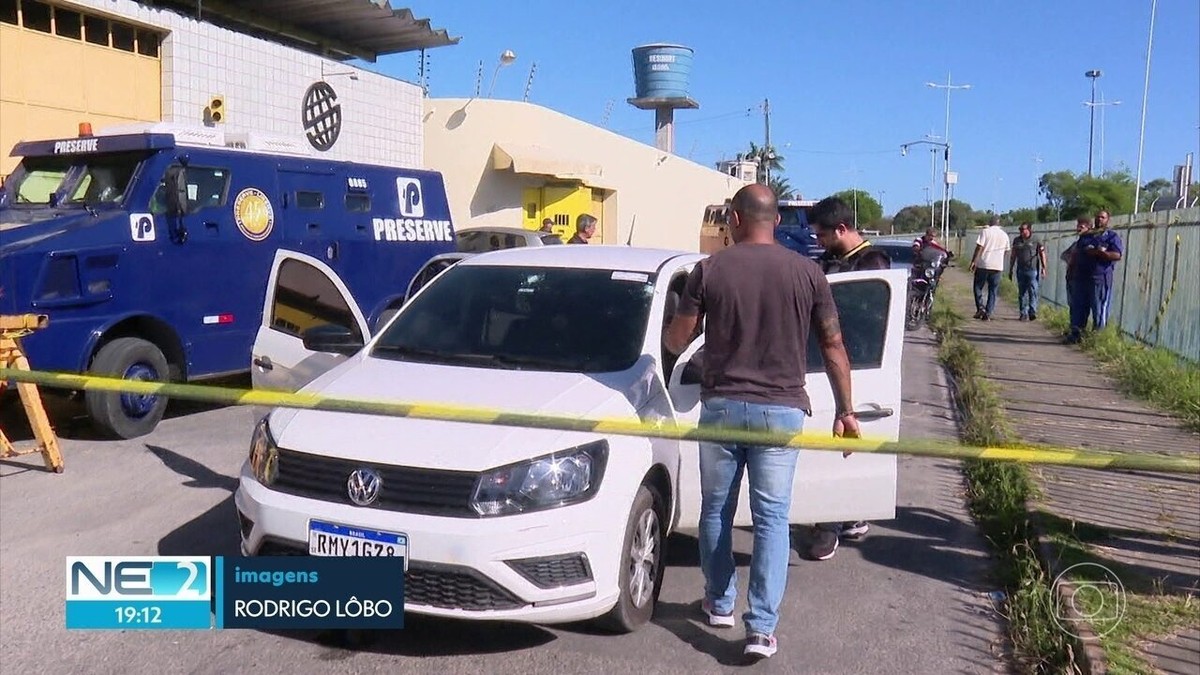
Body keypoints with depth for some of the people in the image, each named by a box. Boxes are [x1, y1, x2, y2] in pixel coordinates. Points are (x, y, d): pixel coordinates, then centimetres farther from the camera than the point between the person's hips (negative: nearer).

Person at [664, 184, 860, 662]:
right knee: (772, 518, 5)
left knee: (716, 509, 16)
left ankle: (720, 603, 31)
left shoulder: (709, 270, -4)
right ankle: (762, 627, 0)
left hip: (721, 406, 0)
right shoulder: (808, 273, 0)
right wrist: (845, 411, 9)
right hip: (781, 410, 0)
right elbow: (833, 347, 2)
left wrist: (671, 331, 23)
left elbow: (676, 341, 0)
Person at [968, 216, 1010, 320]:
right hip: (998, 266, 3)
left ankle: (980, 308, -6)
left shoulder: (985, 231, -4)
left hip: (983, 265, -3)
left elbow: (979, 248, -11)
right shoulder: (1004, 235, 11)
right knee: (993, 291, 7)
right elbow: (1006, 251, 18)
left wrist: (973, 261, -8)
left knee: (978, 287, 9)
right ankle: (988, 313, 4)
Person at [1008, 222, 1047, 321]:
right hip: (1021, 270, 4)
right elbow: (1013, 256, 17)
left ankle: (1032, 312, -5)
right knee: (1022, 293, 5)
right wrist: (1010, 270, 16)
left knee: (1033, 291, -8)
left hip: (1033, 270, -4)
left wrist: (1043, 268, -6)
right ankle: (1024, 314, 10)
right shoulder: (1016, 240, 12)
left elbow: (1042, 254, 1)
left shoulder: (1036, 241, 0)